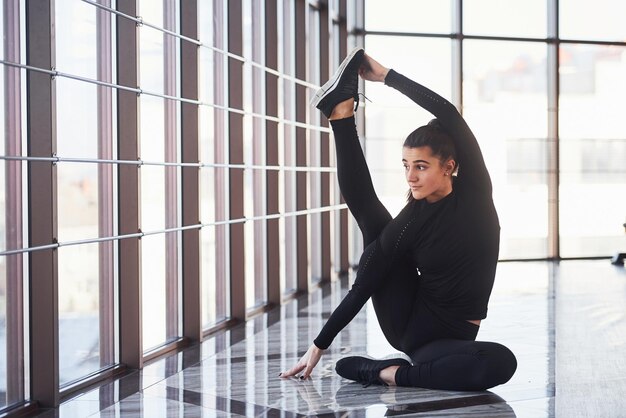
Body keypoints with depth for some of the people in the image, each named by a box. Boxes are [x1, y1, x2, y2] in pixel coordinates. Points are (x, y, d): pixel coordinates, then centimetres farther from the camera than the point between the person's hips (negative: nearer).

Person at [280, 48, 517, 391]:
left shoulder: (475, 189, -6)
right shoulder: (411, 221, -6)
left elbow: (448, 114, -15)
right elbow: (364, 284, -5)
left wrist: (386, 75, -11)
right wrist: (319, 345, -9)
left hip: (450, 336, 0)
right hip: (406, 323, 1)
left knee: (501, 362, -37)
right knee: (369, 216, -3)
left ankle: (393, 374, -24)